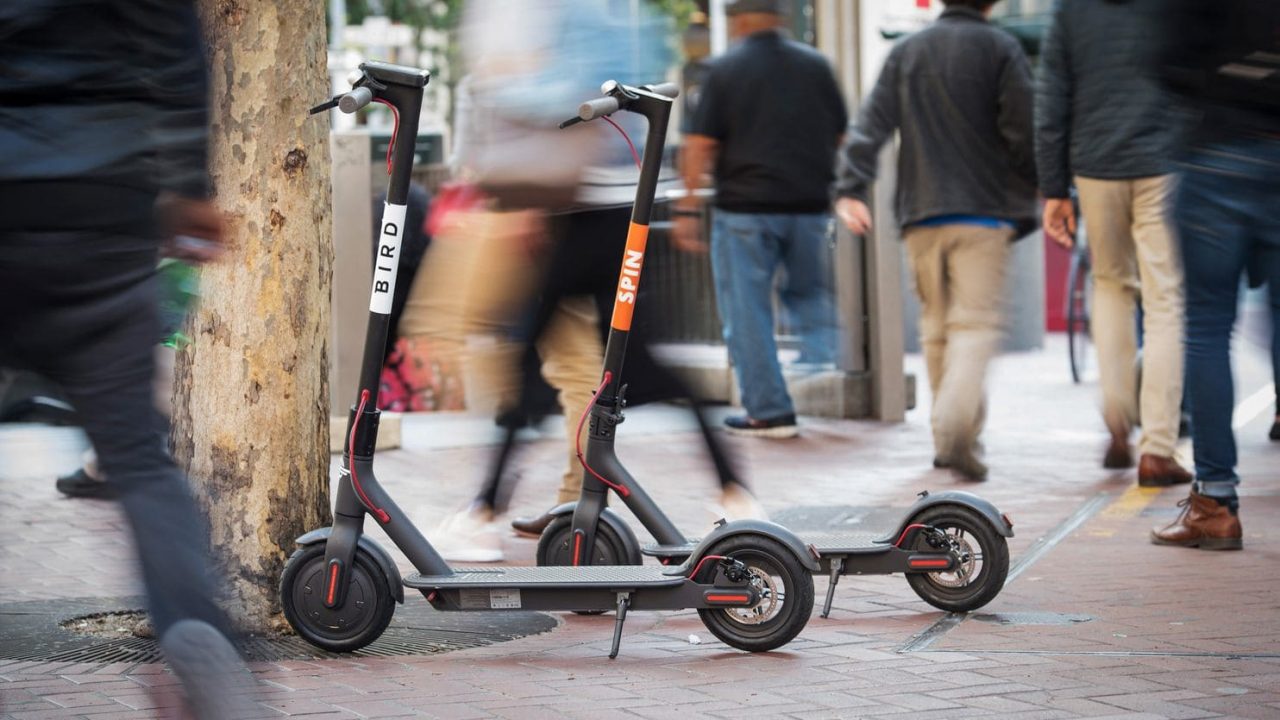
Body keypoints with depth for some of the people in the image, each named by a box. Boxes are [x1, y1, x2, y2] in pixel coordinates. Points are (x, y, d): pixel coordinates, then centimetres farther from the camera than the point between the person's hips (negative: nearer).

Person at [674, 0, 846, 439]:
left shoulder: (725, 69, -4)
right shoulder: (815, 65, 7)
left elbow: (700, 145, -8)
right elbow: (841, 136, 12)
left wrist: (687, 208, -5)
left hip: (745, 206, -4)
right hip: (810, 205, 4)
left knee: (747, 312, 3)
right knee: (810, 298, 20)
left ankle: (770, 411, 2)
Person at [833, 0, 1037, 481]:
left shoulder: (905, 52, 11)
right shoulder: (1000, 49, -2)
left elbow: (871, 124, 3)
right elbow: (1023, 130, -8)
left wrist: (850, 190, -2)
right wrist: (1034, 194, 4)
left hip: (921, 213, 4)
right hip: (983, 210, -4)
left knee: (937, 325, 14)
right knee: (975, 323, -7)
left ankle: (950, 438, 17)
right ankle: (955, 430, -27)